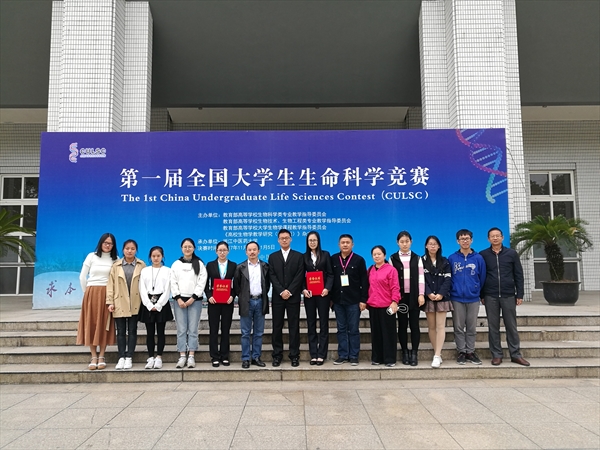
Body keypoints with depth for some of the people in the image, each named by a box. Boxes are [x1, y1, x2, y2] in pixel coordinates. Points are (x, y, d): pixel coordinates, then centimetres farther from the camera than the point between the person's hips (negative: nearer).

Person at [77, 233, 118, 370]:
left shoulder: (116, 259, 2)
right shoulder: (91, 256, 3)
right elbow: (82, 276, 5)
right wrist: (87, 293, 7)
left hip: (107, 295, 0)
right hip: (91, 293, 1)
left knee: (104, 325, 1)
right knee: (91, 324, 1)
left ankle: (101, 357, 8)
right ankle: (94, 357, 8)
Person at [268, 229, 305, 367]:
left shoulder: (298, 256, 5)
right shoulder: (273, 256, 10)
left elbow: (299, 276, -3)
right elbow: (272, 276, 1)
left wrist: (289, 291, -13)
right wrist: (281, 291, -12)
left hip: (293, 297, -1)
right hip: (277, 297, 1)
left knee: (294, 326, 2)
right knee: (277, 326, 4)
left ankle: (294, 355, 8)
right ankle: (277, 355, 11)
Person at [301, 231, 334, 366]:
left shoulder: (325, 255, 4)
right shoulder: (304, 257, 6)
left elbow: (330, 274, 1)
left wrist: (327, 288, -14)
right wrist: (303, 289, -11)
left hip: (322, 293, -1)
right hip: (309, 294, 1)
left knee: (323, 323, 2)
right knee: (311, 324, 5)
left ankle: (321, 354, 8)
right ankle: (313, 354, 11)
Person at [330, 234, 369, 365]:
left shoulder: (359, 260, -2)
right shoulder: (333, 259, 5)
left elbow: (364, 281, -4)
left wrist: (363, 300, -8)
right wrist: (330, 298, 3)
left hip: (354, 301, -3)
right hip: (338, 300, 3)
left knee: (353, 329, 5)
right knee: (341, 329, 9)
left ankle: (354, 356, 13)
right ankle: (342, 355, 17)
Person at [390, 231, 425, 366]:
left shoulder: (417, 258, 7)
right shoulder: (393, 259, 4)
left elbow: (421, 277, 2)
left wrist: (421, 294, -7)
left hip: (414, 296, 0)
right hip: (400, 296, 0)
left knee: (414, 324, 2)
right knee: (402, 324, 6)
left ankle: (414, 353, 9)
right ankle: (405, 352, 14)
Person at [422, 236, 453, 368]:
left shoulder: (445, 262, 8)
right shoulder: (421, 261, 5)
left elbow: (448, 279, 0)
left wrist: (441, 294, -14)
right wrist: (429, 294, -15)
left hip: (442, 298, 0)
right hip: (428, 298, 0)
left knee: (440, 326, -6)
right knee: (431, 326, 4)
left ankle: (437, 356, -8)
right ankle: (438, 354, 12)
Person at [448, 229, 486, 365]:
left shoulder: (478, 258, 0)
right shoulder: (451, 258, 0)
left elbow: (482, 278, 4)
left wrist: (479, 293, 5)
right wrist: (451, 292, 2)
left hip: (473, 298, 1)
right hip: (457, 298, 0)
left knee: (472, 327, 9)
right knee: (459, 327, 5)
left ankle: (470, 351, 19)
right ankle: (461, 351, 16)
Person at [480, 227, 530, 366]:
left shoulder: (512, 253, 3)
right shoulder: (483, 255, 2)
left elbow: (518, 275, 4)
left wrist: (520, 294, 0)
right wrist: (481, 295, 2)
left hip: (508, 295, 0)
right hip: (490, 296, 0)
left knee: (511, 326, 6)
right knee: (493, 327, 4)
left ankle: (516, 354, 15)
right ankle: (496, 355, 12)